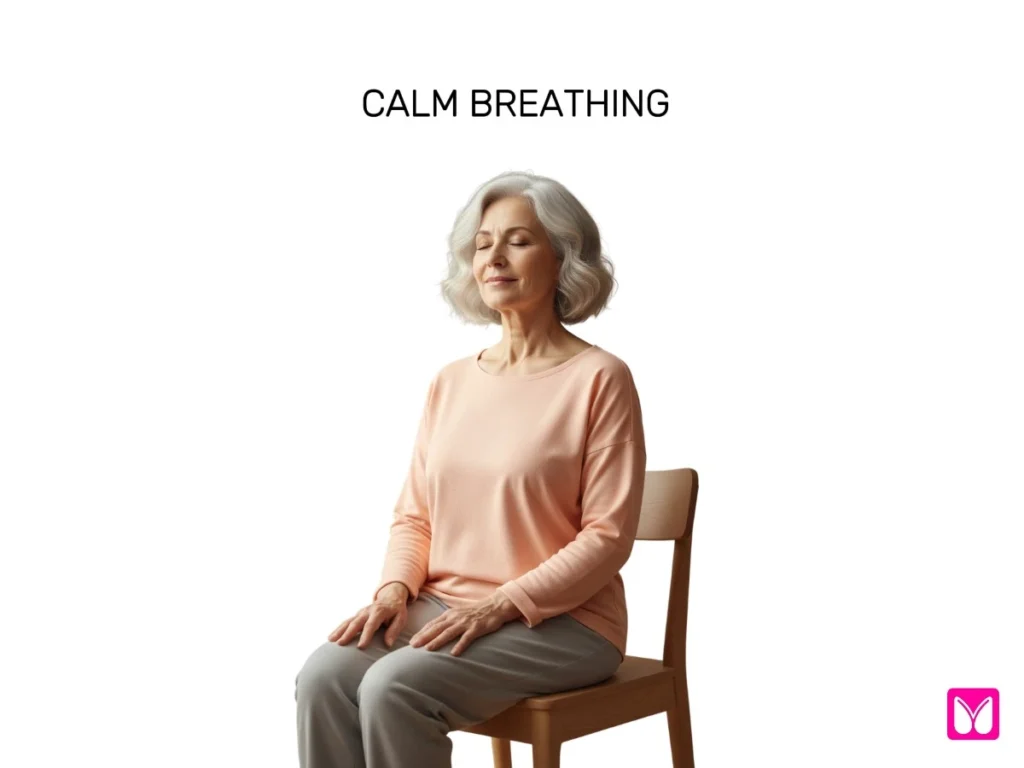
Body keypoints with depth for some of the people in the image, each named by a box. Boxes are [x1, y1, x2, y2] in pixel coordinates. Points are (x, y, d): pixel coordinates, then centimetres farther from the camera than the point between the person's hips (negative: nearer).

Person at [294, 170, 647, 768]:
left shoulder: (599, 378, -8)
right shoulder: (451, 382, 11)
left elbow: (608, 538, -11)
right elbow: (415, 516, 13)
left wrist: (500, 605, -19)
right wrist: (396, 589, -7)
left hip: (560, 623, -5)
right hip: (442, 609, 6)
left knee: (395, 688, -29)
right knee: (324, 676, -22)